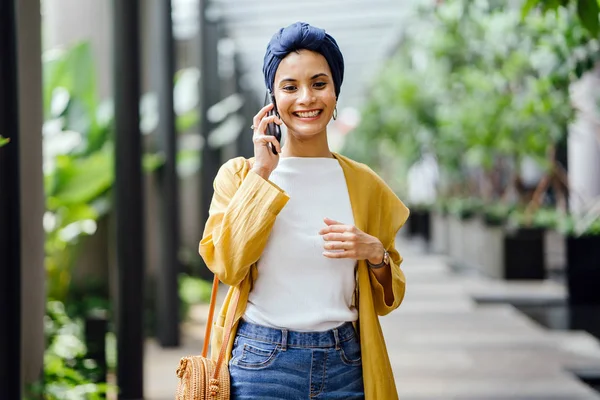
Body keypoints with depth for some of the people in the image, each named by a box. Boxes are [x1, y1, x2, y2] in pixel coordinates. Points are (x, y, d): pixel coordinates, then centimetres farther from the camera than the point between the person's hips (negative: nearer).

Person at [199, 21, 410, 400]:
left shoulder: (364, 183, 6)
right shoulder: (240, 173, 1)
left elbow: (388, 297, 12)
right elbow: (227, 264, -15)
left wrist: (375, 252, -8)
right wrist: (262, 171, -10)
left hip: (345, 367, 2)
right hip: (263, 365, -2)